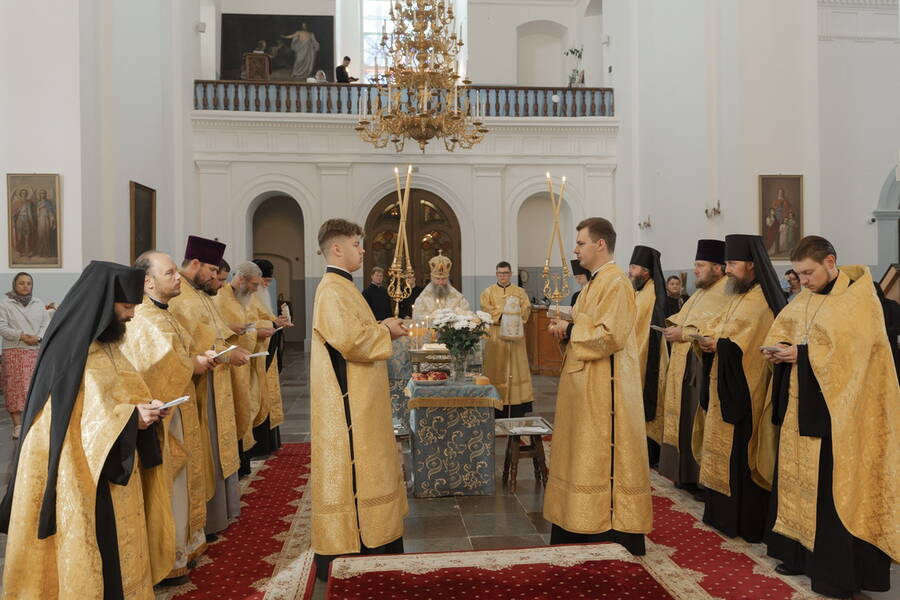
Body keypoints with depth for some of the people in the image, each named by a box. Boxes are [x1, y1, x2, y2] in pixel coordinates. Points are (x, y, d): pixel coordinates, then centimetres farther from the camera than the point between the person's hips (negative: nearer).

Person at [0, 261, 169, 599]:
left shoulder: (102, 342, 9)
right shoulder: (72, 350, -19)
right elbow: (81, 419, -23)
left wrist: (143, 408, -2)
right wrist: (131, 417, -23)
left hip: (109, 468, 9)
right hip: (82, 473, -9)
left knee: (114, 549, 17)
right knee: (88, 551, 4)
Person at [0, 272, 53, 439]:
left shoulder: (38, 304, 12)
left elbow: (46, 323, 7)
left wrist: (38, 337, -12)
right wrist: (21, 336, -18)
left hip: (36, 351, 4)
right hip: (13, 352, -3)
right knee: (15, 388, -5)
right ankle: (17, 426, -3)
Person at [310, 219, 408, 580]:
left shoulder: (342, 286, 15)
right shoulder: (333, 289, -17)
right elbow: (349, 340, -28)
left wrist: (382, 329, 9)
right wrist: (385, 331, -13)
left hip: (359, 401, 11)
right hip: (348, 403, -11)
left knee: (361, 467, 18)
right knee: (349, 471, -3)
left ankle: (361, 543, 30)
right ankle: (344, 555, 8)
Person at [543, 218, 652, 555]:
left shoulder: (616, 284, -15)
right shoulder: (595, 282, 16)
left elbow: (610, 336, -24)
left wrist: (569, 330, -14)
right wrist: (566, 328, 2)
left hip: (604, 387, -10)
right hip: (586, 387, 10)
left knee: (603, 459, -3)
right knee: (585, 457, 14)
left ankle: (612, 533, 8)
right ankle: (583, 529, 25)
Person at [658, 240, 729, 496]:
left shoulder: (725, 295, -15)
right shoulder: (702, 292, 18)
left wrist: (683, 334, -18)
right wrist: (674, 327, 4)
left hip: (706, 368, -10)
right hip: (686, 366, 10)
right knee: (687, 419, 13)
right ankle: (688, 475, 23)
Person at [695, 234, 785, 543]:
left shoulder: (759, 301, -16)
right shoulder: (739, 296, 14)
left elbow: (739, 347, -23)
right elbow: (715, 328, 13)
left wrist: (715, 344, -9)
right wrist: (709, 340, -7)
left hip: (744, 391, -9)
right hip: (726, 388, 9)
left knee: (739, 452, -2)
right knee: (725, 450, 13)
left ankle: (744, 521, 9)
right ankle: (724, 513, 23)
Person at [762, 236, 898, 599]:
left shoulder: (860, 298, -11)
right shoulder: (805, 299, 11)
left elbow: (850, 351, -20)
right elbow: (782, 329, 15)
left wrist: (802, 354, -21)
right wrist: (777, 349, -6)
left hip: (836, 409, -7)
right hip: (801, 406, 7)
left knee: (833, 486, -2)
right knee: (799, 477, 12)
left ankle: (840, 571, 10)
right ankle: (801, 552, 24)